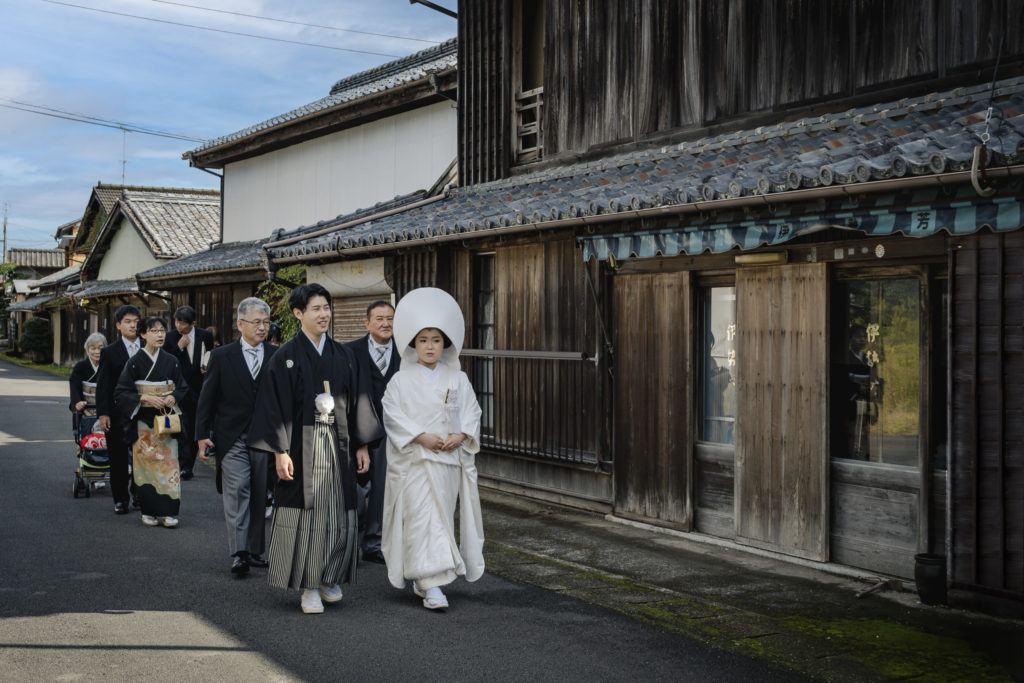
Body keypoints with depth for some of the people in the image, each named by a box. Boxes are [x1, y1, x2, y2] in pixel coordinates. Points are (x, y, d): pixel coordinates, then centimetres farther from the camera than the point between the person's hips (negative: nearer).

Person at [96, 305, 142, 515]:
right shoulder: (110, 352, 2)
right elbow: (102, 385, -1)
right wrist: (103, 413, -10)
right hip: (117, 414, -2)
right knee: (118, 458, 4)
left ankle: (138, 494, 21)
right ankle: (120, 499, 13)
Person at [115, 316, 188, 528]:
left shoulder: (171, 361, 6)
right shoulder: (135, 362, -3)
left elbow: (182, 388, 13)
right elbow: (122, 391, -4)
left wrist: (173, 397, -8)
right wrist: (145, 397, -16)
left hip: (166, 419, 2)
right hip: (144, 420, -2)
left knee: (168, 461, -4)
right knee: (146, 462, -2)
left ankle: (168, 511, 1)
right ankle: (149, 511, 8)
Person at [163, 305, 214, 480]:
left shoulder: (205, 336, 3)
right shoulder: (171, 337, -2)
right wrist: (179, 347, -17)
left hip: (199, 390, 2)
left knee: (195, 430, 8)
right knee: (182, 428, -12)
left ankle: (188, 466, 19)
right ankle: (185, 466, -12)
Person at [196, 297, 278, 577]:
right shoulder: (222, 356, 3)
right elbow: (207, 398, 4)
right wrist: (202, 435, -1)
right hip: (232, 438, -2)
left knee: (260, 497, 7)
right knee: (236, 492, -10)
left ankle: (255, 550, 16)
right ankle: (238, 554, -12)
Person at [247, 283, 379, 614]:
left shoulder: (342, 355, 10)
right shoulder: (286, 357, -3)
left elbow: (355, 402, 12)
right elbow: (276, 406, -6)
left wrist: (361, 445, 8)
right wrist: (280, 452, -13)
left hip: (338, 446, 4)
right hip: (302, 446, -4)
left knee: (338, 512, 6)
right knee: (306, 513, -2)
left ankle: (329, 579, 22)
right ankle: (309, 587, 8)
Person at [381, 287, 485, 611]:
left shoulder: (457, 379, 8)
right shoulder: (401, 380, -1)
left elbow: (471, 411, 7)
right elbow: (393, 415, -7)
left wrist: (460, 435, -10)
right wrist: (421, 436, -17)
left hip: (450, 459, 4)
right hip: (414, 461, -4)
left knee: (443, 519, 9)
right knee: (422, 518, -9)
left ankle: (422, 578, 25)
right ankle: (431, 585, -9)